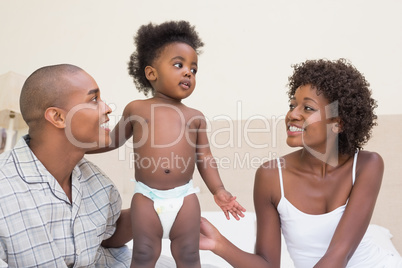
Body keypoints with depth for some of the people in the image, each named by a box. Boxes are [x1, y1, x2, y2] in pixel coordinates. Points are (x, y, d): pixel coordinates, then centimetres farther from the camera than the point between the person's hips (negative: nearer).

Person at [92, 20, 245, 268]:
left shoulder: (195, 117, 7)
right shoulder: (136, 109, 3)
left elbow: (205, 158, 10)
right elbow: (114, 139, 17)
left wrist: (218, 191, 3)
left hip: (185, 198, 2)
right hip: (147, 197, -1)